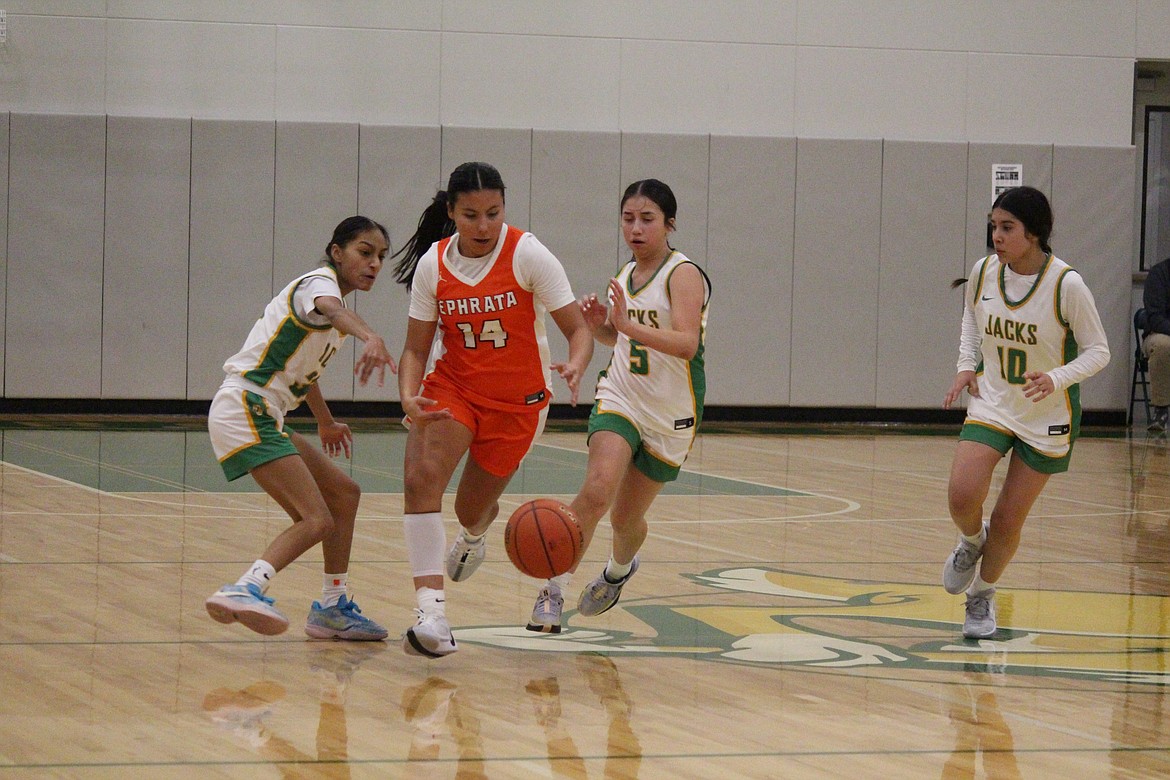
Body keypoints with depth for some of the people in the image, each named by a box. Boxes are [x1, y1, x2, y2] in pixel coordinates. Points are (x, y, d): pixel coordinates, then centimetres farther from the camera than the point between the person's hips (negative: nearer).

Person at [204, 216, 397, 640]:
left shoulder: (326, 292, 21)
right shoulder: (320, 281, -8)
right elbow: (331, 309, -35)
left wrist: (325, 422, 52)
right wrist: (371, 338, -56)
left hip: (262, 417, 10)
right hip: (245, 409, -10)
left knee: (344, 493, 18)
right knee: (317, 521, -22)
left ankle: (332, 608, 23)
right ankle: (246, 590, -39)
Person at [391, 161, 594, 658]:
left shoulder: (528, 255, -16)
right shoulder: (433, 264, -8)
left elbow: (578, 328, -15)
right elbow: (416, 348, -3)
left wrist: (576, 365, -38)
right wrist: (410, 396, -24)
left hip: (517, 400, -1)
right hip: (451, 386, 1)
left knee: (473, 511, 9)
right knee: (421, 478, -26)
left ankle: (472, 536, 52)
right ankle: (430, 612, -30)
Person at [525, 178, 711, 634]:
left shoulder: (683, 275, -15)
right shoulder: (626, 275, 5)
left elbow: (686, 342, -29)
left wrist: (629, 325, -41)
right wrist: (597, 323, -1)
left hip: (670, 414, -3)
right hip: (620, 397, 3)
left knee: (626, 519, 10)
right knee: (597, 490, -24)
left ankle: (619, 569, 45)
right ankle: (554, 591, -19)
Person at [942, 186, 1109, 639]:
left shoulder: (1067, 285, -20)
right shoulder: (983, 273, -8)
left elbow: (1098, 351, -10)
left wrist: (1056, 378, -27)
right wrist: (967, 366, -2)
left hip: (1046, 417, -2)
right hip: (992, 403, 2)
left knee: (1007, 521, 4)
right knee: (962, 497, -19)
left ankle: (982, 593, 32)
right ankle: (971, 542, 18)